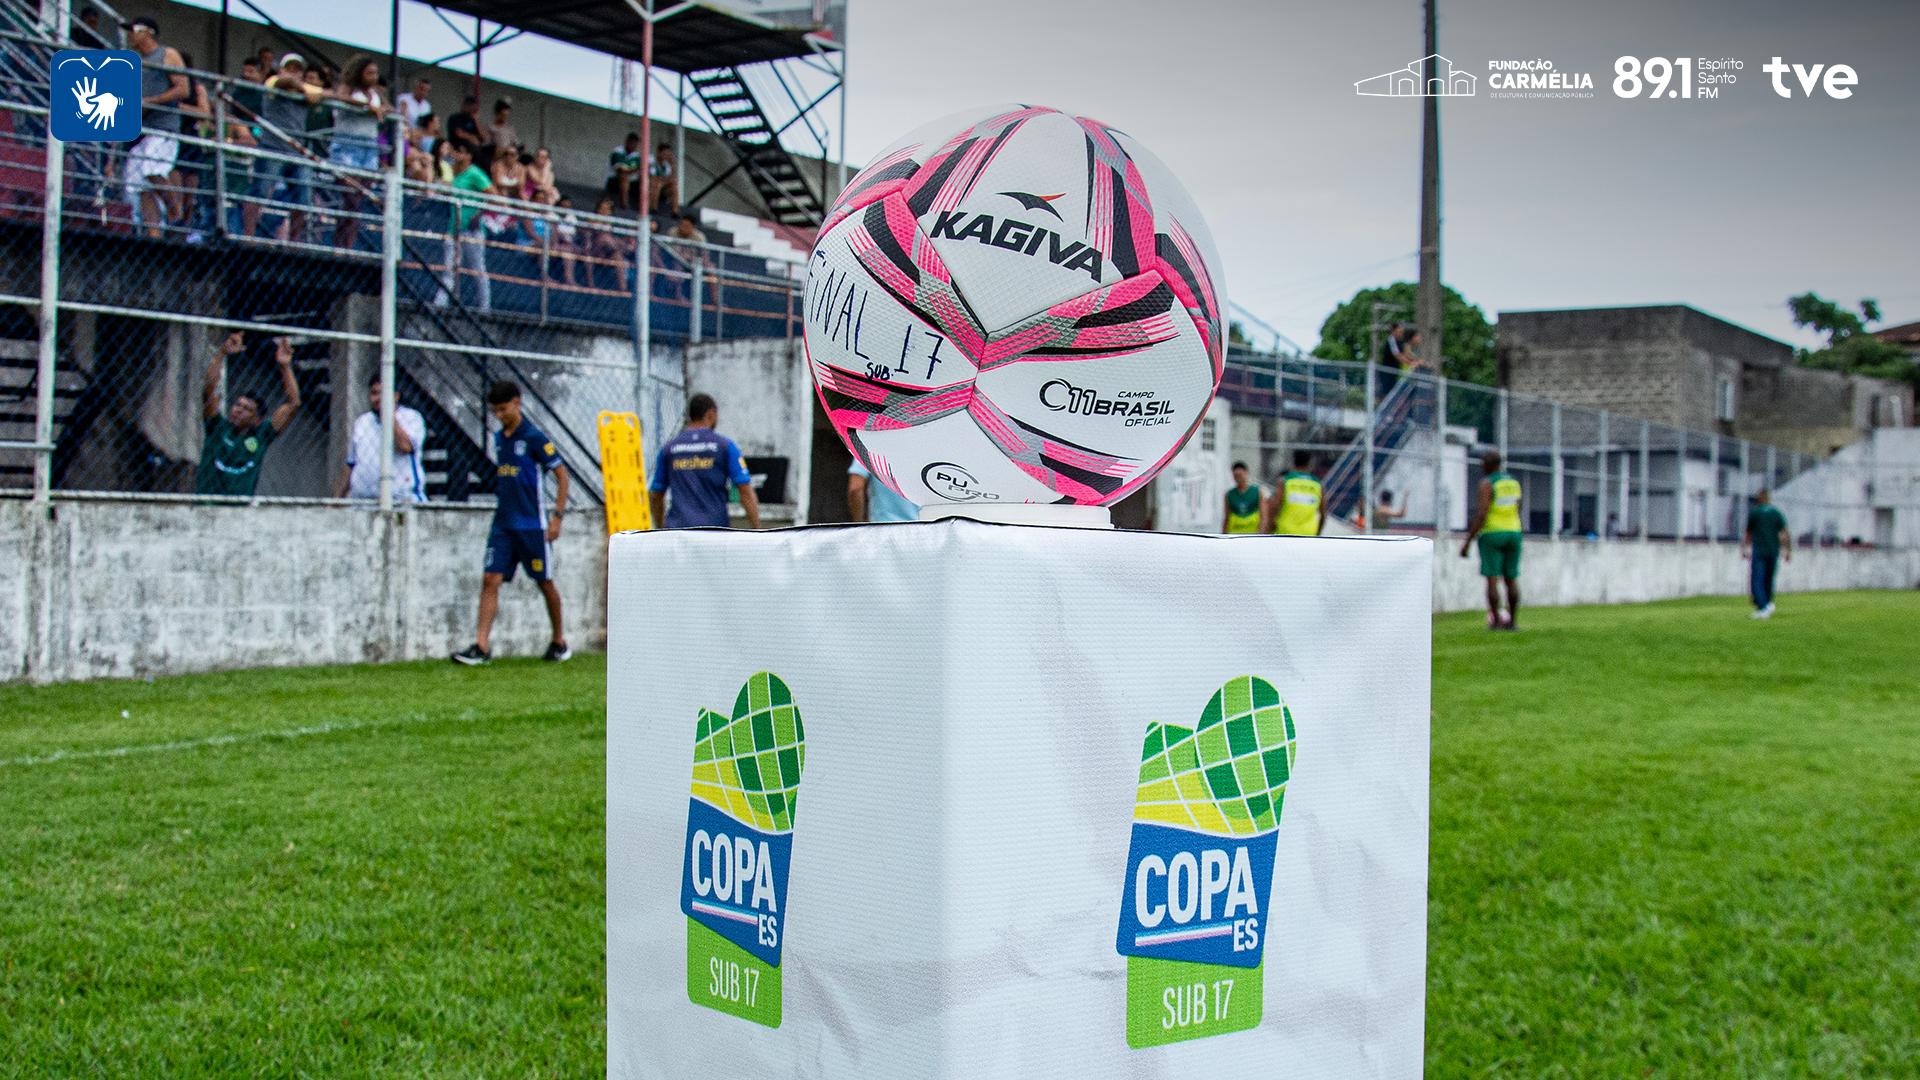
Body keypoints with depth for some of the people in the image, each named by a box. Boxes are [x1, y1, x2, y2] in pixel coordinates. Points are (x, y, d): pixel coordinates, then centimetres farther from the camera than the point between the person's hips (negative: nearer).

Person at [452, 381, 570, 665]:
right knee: (490, 580, -6)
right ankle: (482, 646, -8)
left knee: (545, 583, 6)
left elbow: (561, 474, -8)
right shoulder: (499, 438, 11)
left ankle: (559, 642, 22)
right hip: (503, 524, 6)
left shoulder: (533, 438, -9)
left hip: (532, 525, -6)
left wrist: (558, 516, -12)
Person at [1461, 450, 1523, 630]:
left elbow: (1481, 515, -17)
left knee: (1492, 579, -4)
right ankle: (1513, 620, 8)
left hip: (1492, 533, -6)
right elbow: (1517, 512, 16)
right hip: (1513, 532, 6)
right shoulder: (1514, 482, 11)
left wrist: (1468, 541, -14)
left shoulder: (1487, 483, -10)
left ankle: (1496, 621, -6)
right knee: (1511, 579, 8)